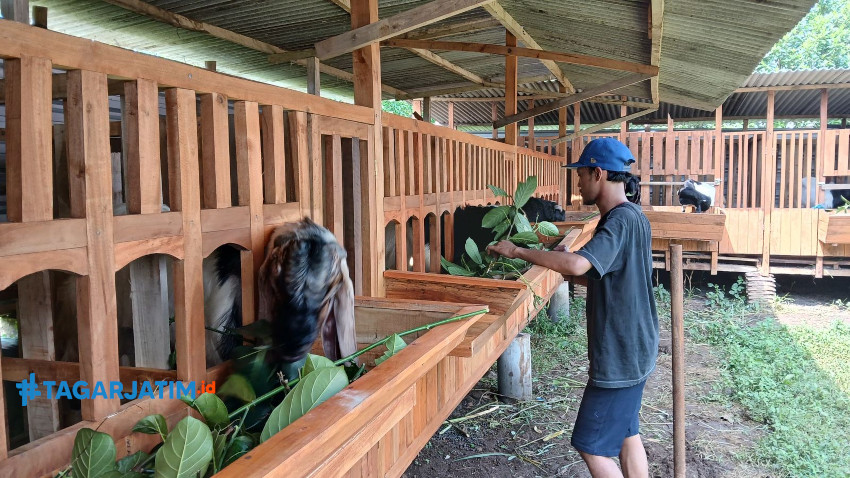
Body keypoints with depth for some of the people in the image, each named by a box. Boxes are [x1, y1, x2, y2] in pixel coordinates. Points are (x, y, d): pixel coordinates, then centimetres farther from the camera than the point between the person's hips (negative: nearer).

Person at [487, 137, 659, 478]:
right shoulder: (631, 216, 9)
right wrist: (557, 263, 7)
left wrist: (518, 252, -28)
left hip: (619, 355, -10)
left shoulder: (620, 221, -22)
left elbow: (577, 264, -38)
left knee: (591, 445, 0)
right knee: (625, 434, 20)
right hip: (631, 350, 10)